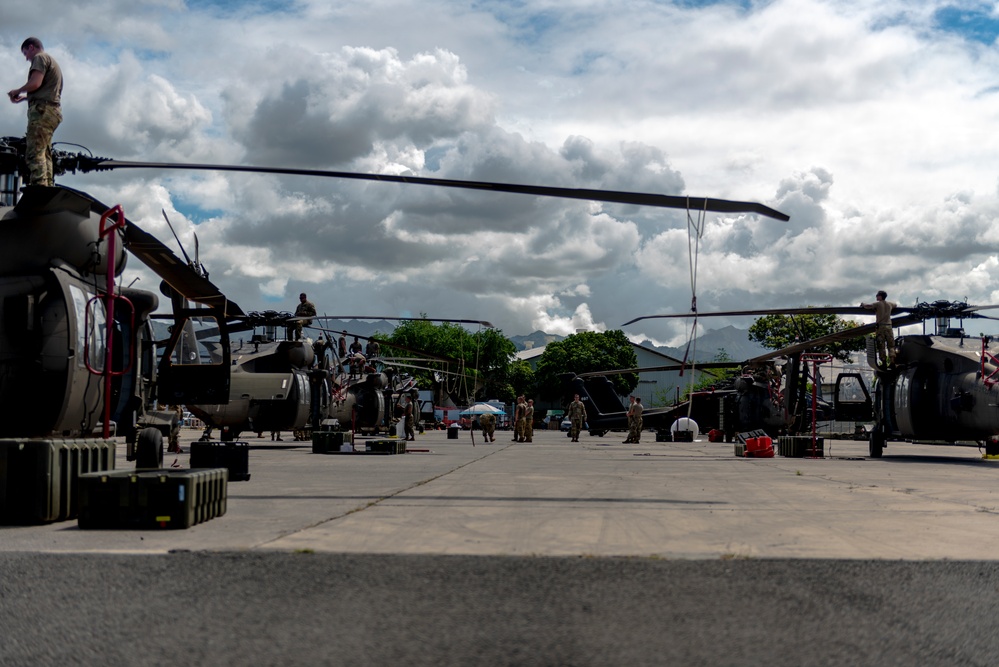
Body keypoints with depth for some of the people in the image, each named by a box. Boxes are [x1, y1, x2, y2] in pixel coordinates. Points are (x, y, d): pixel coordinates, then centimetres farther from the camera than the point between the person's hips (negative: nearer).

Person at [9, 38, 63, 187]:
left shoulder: (40, 57, 0)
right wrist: (24, 97, 27)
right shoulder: (52, 62, 29)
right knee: (44, 153, 7)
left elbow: (35, 83, -15)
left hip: (43, 110, -10)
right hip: (52, 110, 10)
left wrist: (17, 91, 0)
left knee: (34, 153, -18)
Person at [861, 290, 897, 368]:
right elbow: (896, 305, 34)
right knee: (891, 345, 5)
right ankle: (892, 361, -4)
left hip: (881, 326, -4)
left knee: (881, 345, -2)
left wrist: (863, 305, 11)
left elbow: (868, 306, -10)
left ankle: (884, 362, -7)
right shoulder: (890, 304, 14)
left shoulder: (877, 304, -3)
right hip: (889, 326, 4)